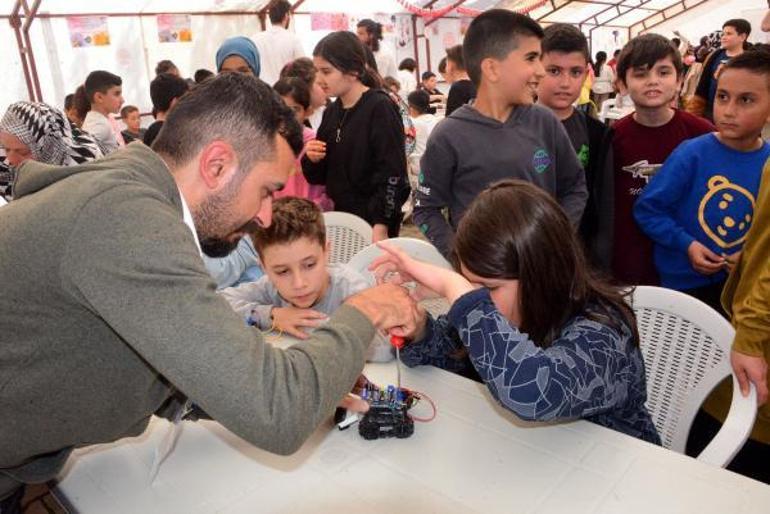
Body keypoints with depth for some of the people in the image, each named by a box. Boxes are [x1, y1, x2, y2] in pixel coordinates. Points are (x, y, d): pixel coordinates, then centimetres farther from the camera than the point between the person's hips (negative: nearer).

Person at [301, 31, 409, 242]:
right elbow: (319, 176, 16)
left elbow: (392, 175, -16)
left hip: (373, 223, -6)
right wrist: (312, 160, -5)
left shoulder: (380, 108, -11)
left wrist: (381, 226, -21)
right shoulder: (332, 112, 9)